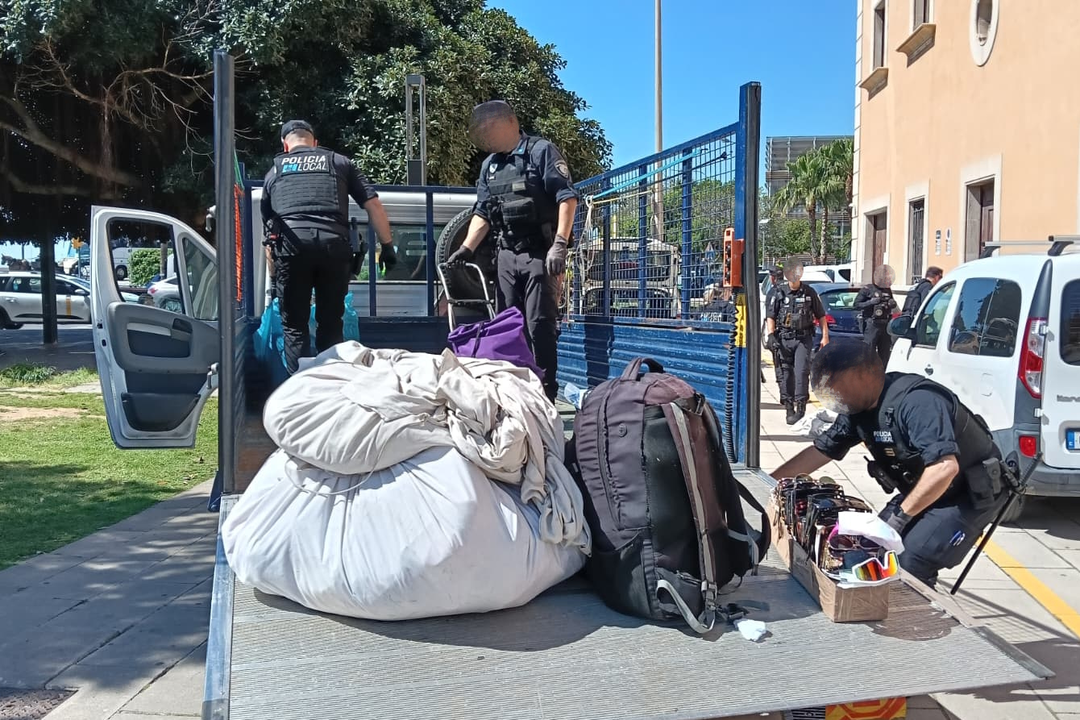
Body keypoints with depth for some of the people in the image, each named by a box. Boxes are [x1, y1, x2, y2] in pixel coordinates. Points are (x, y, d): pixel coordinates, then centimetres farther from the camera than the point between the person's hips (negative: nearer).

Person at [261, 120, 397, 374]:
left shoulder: (275, 170, 28)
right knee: (331, 325, 12)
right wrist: (388, 246, 20)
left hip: (290, 244, 0)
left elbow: (267, 230, 30)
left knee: (294, 326, 10)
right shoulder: (339, 161, 25)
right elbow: (374, 204, 15)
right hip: (334, 244, 0)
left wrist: (273, 279, 37)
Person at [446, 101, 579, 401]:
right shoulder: (489, 165, 17)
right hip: (507, 255, 7)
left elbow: (568, 197, -11)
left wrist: (559, 244, -20)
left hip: (541, 253, -7)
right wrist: (466, 248, 6)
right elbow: (482, 213, 20)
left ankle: (546, 392, -1)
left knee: (540, 325, -8)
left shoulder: (541, 151, -3)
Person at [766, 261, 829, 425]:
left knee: (801, 372, -13)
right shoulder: (779, 293, 5)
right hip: (784, 339, 1)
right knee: (785, 374, 3)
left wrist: (825, 336, 4)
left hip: (803, 339, -1)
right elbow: (770, 316, 6)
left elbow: (821, 316, 11)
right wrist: (771, 336, -7)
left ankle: (800, 408, -10)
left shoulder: (809, 292, 5)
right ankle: (789, 408, 12)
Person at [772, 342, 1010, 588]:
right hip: (926, 492, 9)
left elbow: (945, 467, -38)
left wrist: (901, 514, -29)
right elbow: (820, 451, 6)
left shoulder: (915, 400, -30)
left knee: (910, 563, -22)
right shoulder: (858, 408, -2)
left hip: (973, 492, -9)